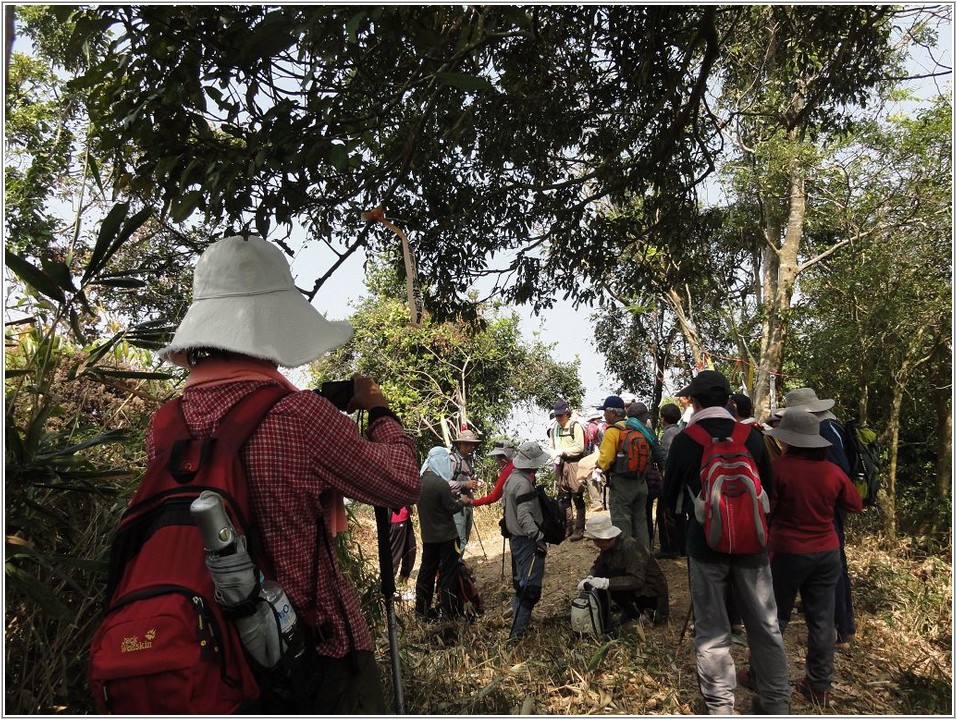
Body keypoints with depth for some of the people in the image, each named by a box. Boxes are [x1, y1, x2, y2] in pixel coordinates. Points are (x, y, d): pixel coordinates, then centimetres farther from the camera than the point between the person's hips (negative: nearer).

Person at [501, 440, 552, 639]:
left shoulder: (512, 478, 9)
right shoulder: (523, 483, -23)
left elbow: (504, 503, 20)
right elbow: (525, 516, -29)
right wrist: (539, 538, -33)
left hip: (516, 537, 10)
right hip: (526, 540, -10)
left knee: (521, 581, 23)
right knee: (530, 586, -7)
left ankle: (517, 614, 38)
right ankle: (518, 630, -6)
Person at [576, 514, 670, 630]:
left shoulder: (630, 546, -29)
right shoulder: (608, 546, -5)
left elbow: (637, 580, -35)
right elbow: (597, 565, 6)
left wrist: (606, 583, -40)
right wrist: (589, 579, -17)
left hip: (652, 593, -8)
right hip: (633, 585, 8)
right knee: (599, 575, -7)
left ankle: (636, 617, -6)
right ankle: (603, 618, 3)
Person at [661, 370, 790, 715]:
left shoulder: (684, 440, -10)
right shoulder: (752, 436, -4)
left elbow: (670, 496, 1)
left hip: (706, 544, -2)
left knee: (712, 630, 8)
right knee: (765, 625, 14)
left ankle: (720, 706, 17)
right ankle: (776, 703, 25)